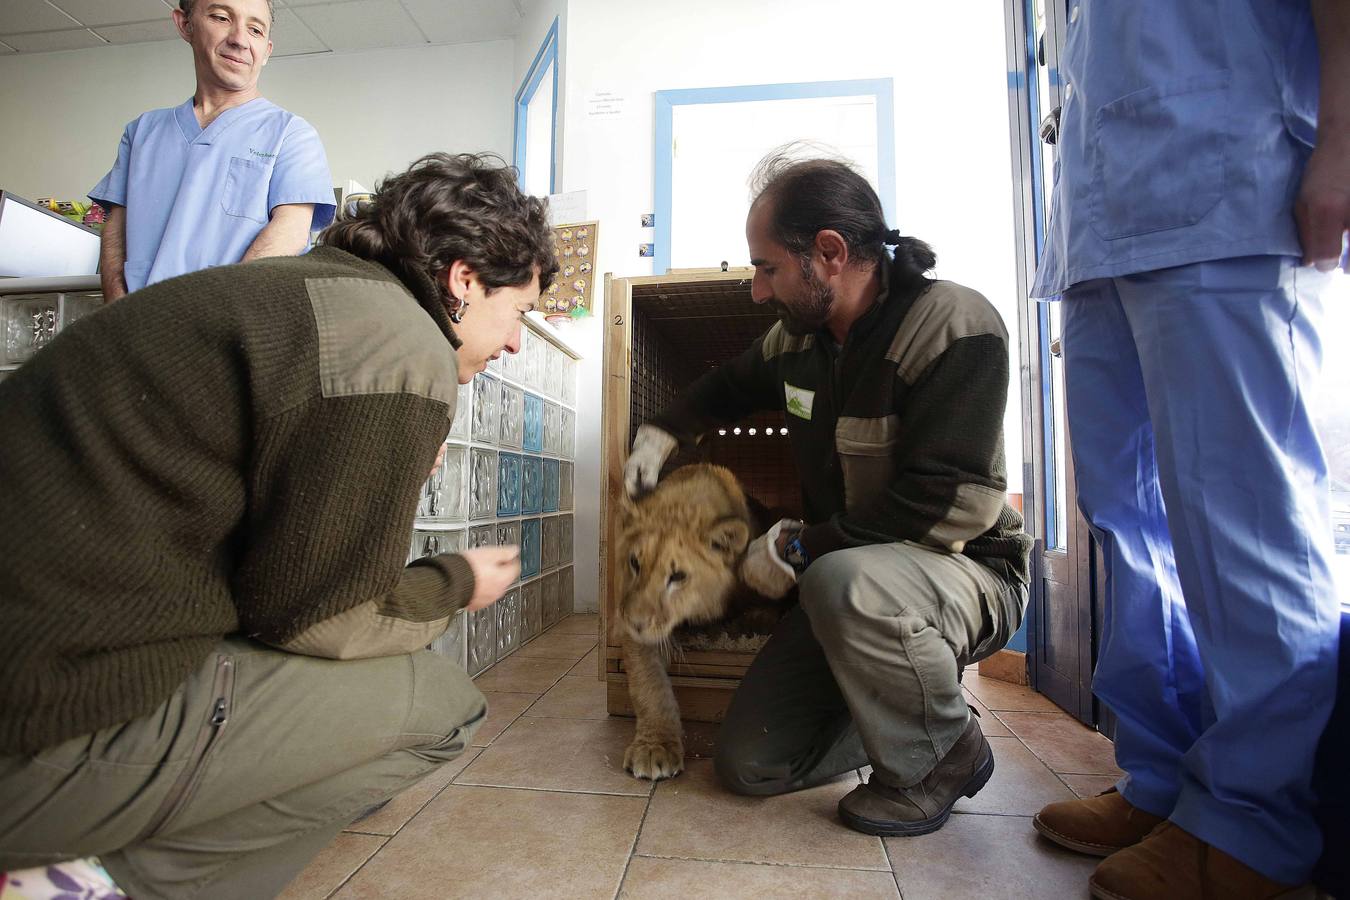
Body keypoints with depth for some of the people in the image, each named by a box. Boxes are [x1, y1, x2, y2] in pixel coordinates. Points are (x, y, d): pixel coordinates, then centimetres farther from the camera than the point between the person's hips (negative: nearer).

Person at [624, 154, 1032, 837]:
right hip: (839, 573, 6)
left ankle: (943, 757, -9)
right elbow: (728, 387, 24)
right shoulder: (798, 337, 1)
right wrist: (659, 434, 11)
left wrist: (795, 547, -21)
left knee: (847, 582, -41)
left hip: (969, 571, -5)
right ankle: (911, 707, 20)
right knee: (747, 764, -1)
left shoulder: (956, 328, -21)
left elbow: (939, 511, -29)